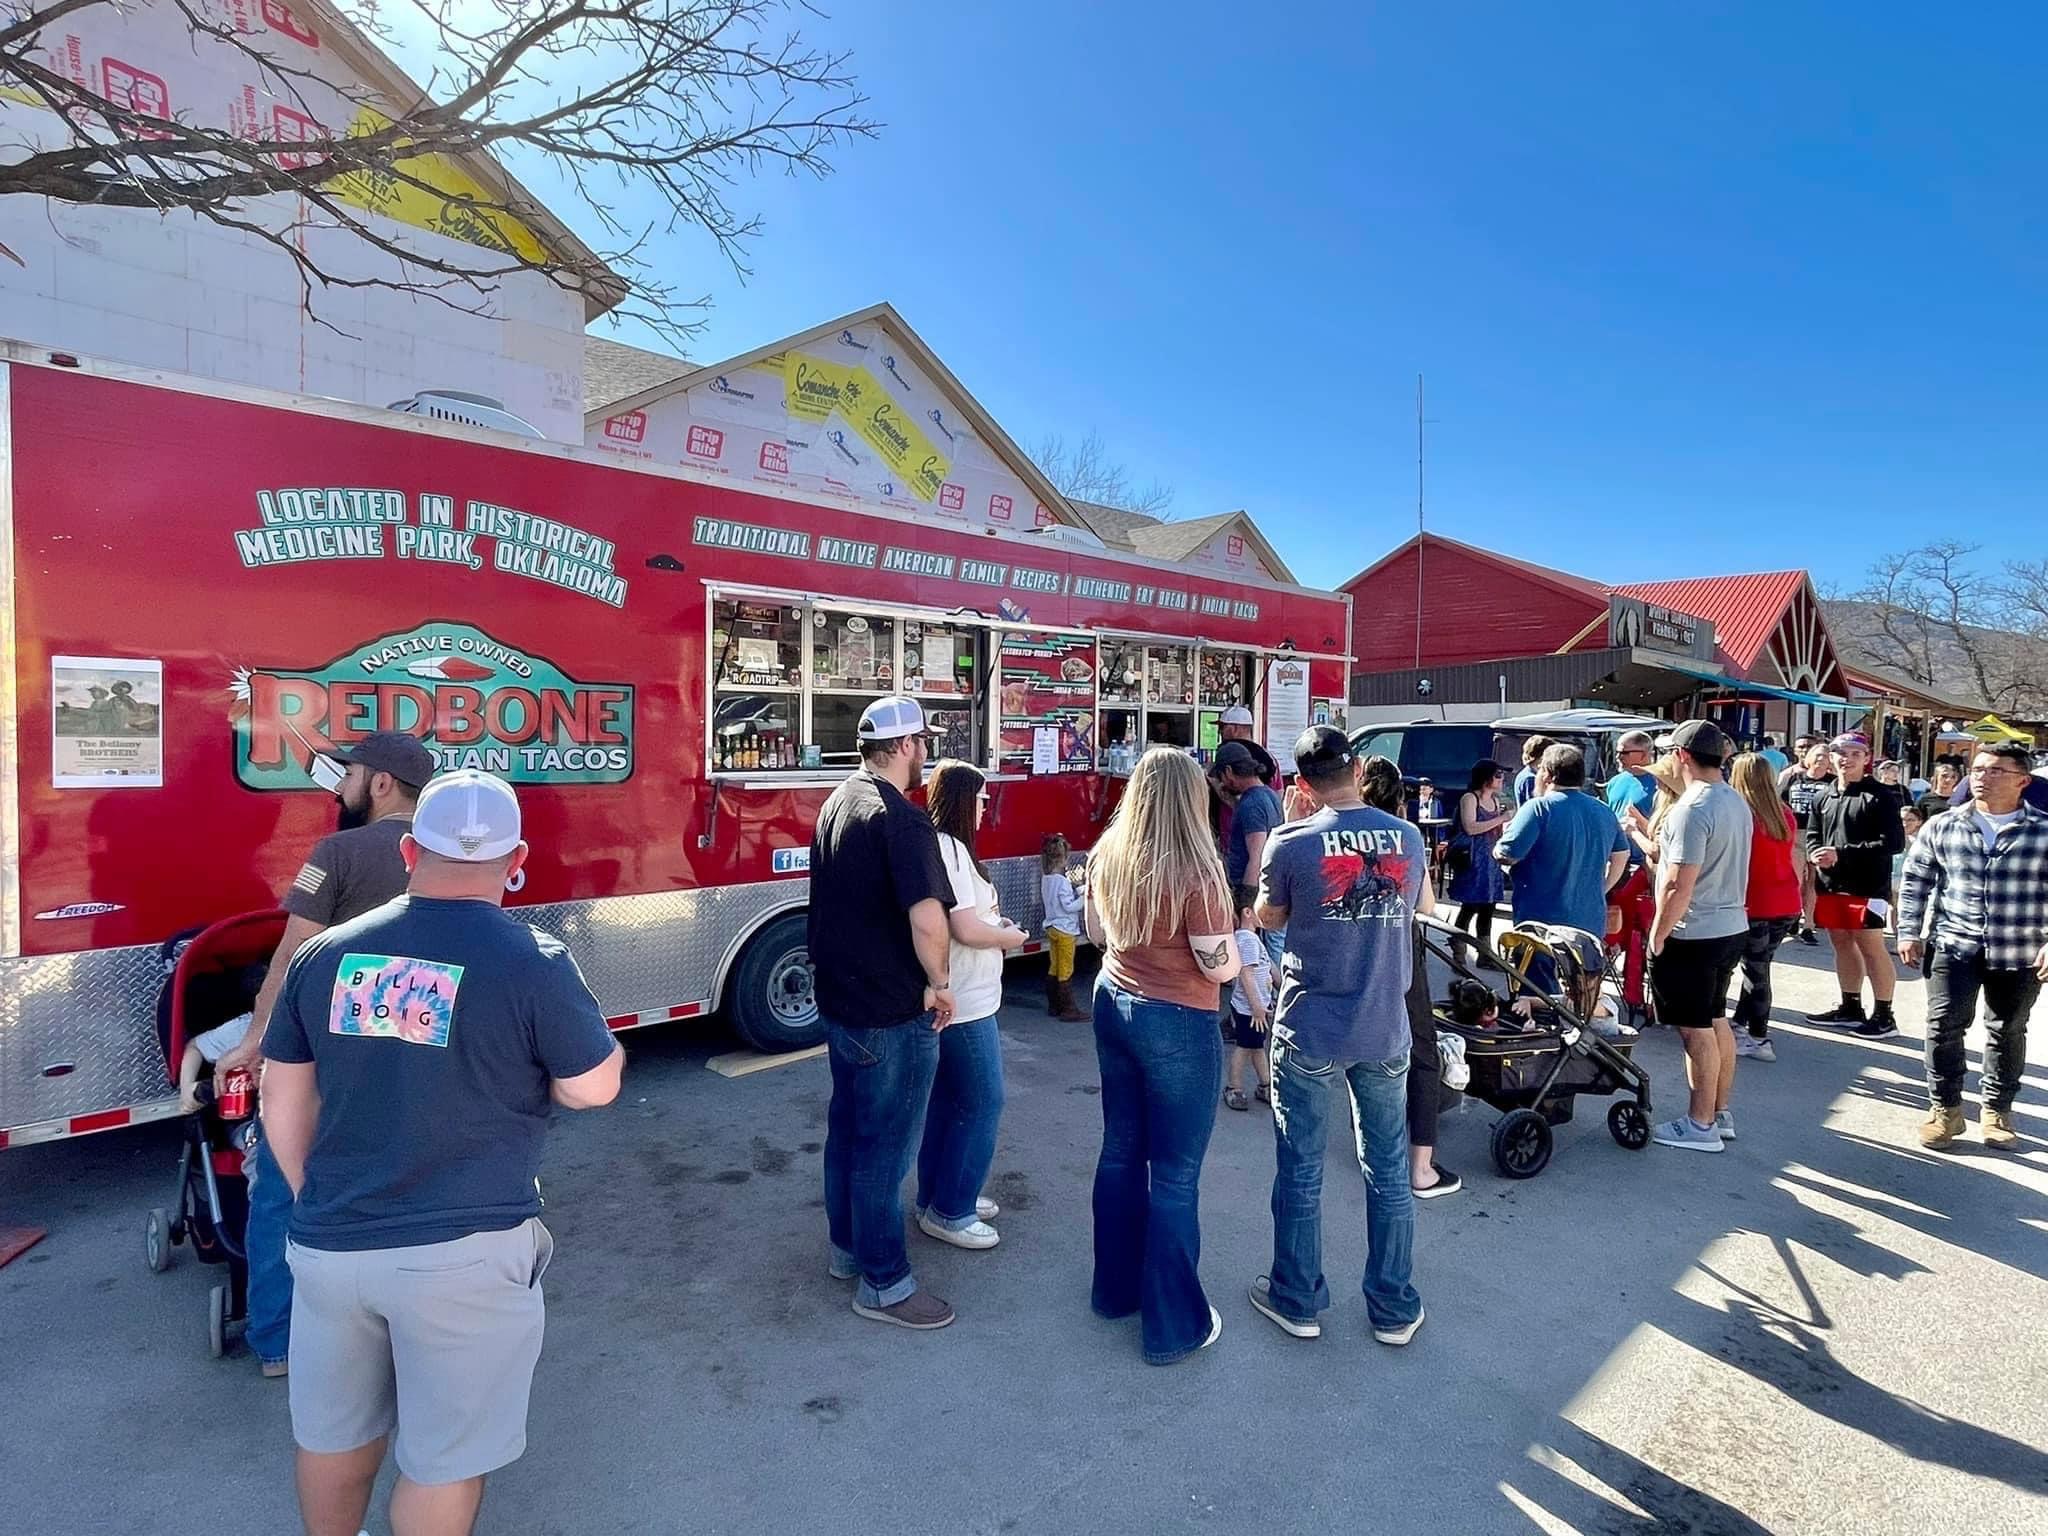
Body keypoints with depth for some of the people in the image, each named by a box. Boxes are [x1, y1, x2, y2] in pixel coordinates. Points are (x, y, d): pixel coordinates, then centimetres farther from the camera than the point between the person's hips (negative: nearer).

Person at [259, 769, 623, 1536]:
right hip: (464, 1251, -5)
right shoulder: (535, 962, -17)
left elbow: (283, 1107, 7)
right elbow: (594, 1089, -9)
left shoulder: (323, 955, -2)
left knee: (332, 1431, 27)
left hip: (330, 1243, 5)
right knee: (445, 1457, 15)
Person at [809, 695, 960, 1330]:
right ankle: (883, 1282, 19)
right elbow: (928, 917, -32)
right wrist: (939, 983, -17)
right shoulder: (900, 818, -22)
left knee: (847, 1127, 21)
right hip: (891, 1012, -9)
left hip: (839, 998, 9)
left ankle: (848, 1246, 37)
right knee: (886, 1145, 4)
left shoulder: (836, 803, 7)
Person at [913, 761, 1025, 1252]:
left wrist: (996, 926, 5)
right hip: (965, 1002, -10)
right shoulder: (949, 849, -21)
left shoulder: (939, 844, 10)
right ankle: (949, 1212, 13)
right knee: (983, 1102, 1)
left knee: (949, 1098, 19)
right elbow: (967, 930, -25)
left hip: (951, 997, 10)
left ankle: (937, 1195, 32)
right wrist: (1009, 937, -8)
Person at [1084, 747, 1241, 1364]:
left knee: (1120, 1151, 20)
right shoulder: (1195, 871, -22)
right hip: (1177, 1025, -7)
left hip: (1113, 1004, 7)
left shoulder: (1106, 856, -1)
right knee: (1175, 1175, 6)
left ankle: (1115, 1287, 36)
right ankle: (1172, 1326, 19)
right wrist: (1225, 929, 2)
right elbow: (1220, 966, -16)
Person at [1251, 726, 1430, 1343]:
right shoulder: (1407, 836, -2)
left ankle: (1297, 1301, 27)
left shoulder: (1294, 841, -15)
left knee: (1300, 1173, 12)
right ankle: (1394, 1309, 30)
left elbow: (1268, 917, 2)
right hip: (1386, 1031, 4)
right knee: (1388, 1172, 17)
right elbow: (1424, 905, 16)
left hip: (1310, 1032, -3)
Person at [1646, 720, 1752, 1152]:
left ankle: (1701, 1126, 10)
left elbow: (1679, 885, -23)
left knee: (1696, 1030, 0)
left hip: (1694, 935, -10)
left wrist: (1657, 937, -14)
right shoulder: (1736, 802, 8)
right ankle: (1721, 1114, 30)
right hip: (1731, 926, 10)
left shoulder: (1693, 808, -21)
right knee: (1716, 1021, 18)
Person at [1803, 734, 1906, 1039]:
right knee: (1842, 944, 14)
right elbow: (1814, 836, 17)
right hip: (1831, 884, 6)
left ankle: (1883, 1015, 10)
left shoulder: (1879, 796, -8)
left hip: (1867, 886, -6)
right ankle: (1851, 1007, 27)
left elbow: (1894, 841, -14)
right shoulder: (1824, 797, 11)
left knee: (1871, 948, -1)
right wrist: (1818, 855, -6)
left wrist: (1842, 853, -18)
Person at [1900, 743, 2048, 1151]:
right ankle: (1945, 1108, 12)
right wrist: (1909, 933, 3)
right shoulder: (1942, 826, 2)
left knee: (2007, 1032, 13)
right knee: (1944, 1026, -2)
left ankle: (1997, 1111, 29)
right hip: (1954, 945, 0)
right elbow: (1915, 880, 7)